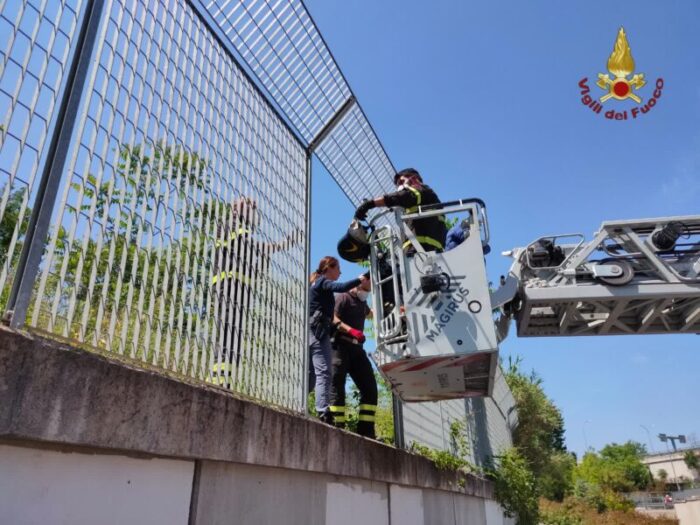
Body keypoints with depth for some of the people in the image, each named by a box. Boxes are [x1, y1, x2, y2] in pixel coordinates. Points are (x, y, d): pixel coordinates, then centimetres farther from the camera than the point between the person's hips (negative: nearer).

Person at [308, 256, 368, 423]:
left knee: (311, 374, 12)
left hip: (311, 332, 9)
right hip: (318, 332, -9)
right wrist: (359, 280, -13)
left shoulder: (315, 283, 24)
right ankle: (323, 412, -24)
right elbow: (341, 287, -21)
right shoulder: (323, 282, -3)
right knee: (323, 373, -16)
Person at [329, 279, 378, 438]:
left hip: (357, 348, 8)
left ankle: (366, 429, 1)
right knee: (337, 387, -11)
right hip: (341, 346, -8)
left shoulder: (362, 303, 25)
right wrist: (351, 330, -29)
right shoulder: (343, 297, -1)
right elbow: (334, 319, -16)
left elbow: (370, 314, 48)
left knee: (370, 387, 0)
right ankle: (337, 428, -11)